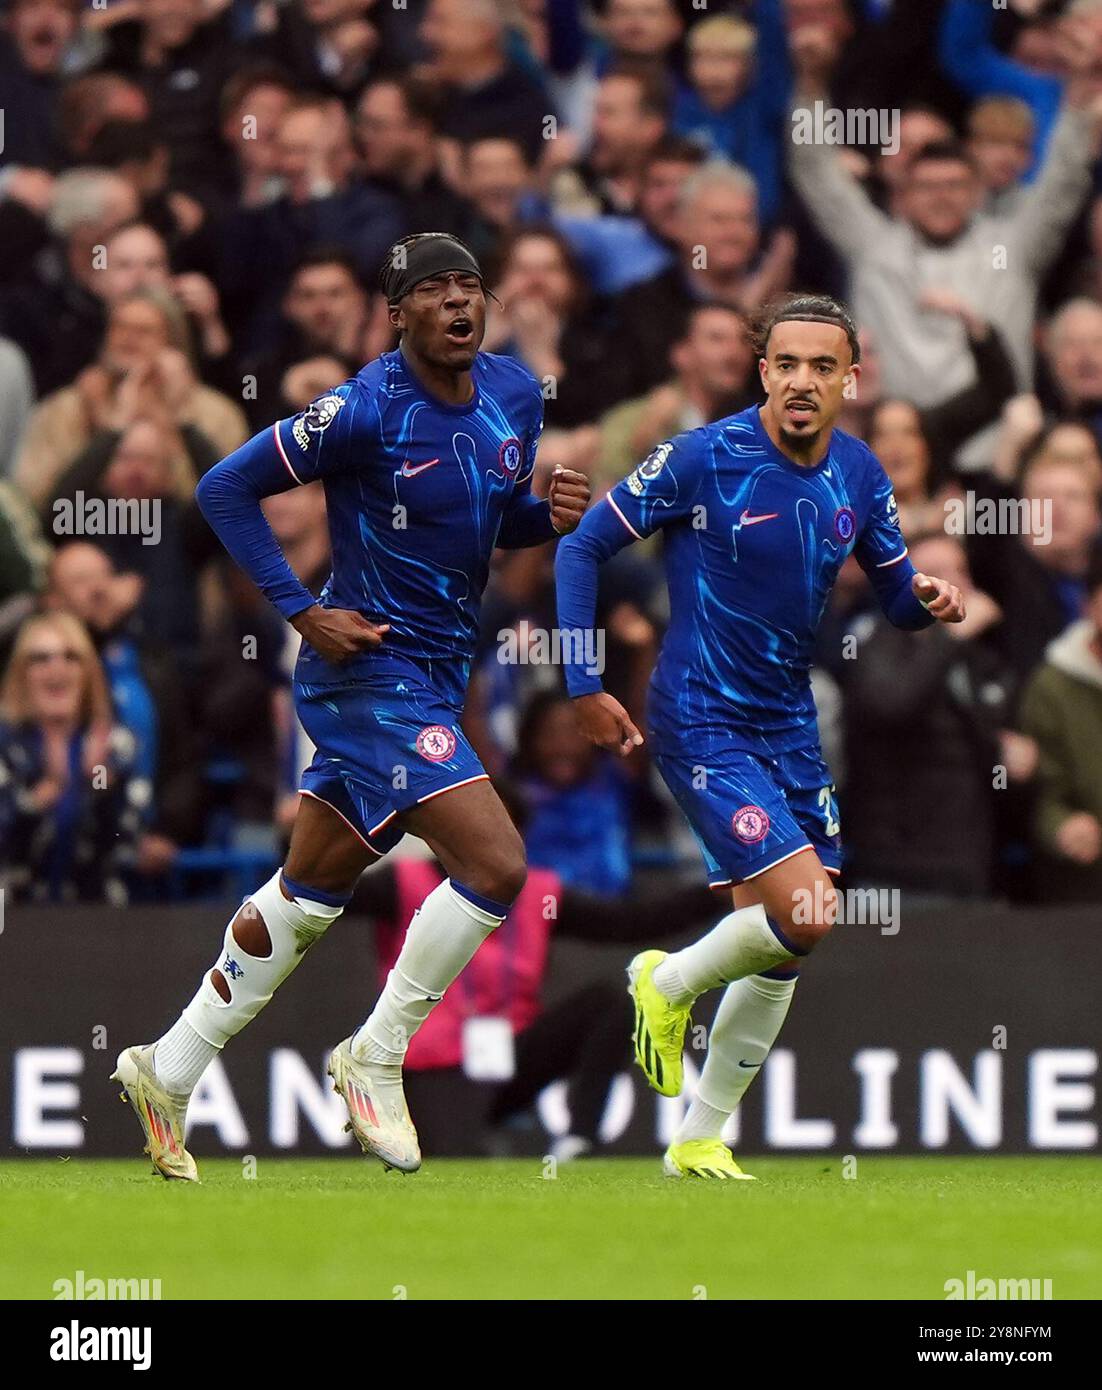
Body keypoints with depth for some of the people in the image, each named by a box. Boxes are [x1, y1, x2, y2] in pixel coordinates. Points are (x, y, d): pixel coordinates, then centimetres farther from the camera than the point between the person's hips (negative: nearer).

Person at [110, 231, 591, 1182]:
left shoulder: (515, 395, 4)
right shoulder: (366, 410, -17)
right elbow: (226, 489, -11)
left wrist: (551, 515, -3)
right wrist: (303, 612, -15)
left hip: (438, 675, 8)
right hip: (373, 668, -8)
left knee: (312, 892, 15)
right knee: (496, 866, -17)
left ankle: (168, 1073, 26)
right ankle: (376, 1058, 0)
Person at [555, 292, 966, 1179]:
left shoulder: (859, 473, 2)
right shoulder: (705, 458, -15)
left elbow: (894, 593, 13)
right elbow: (584, 547, -8)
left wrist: (928, 600, -12)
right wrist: (585, 687, -11)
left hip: (789, 726, 6)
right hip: (704, 727, -6)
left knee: (775, 954, 8)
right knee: (808, 914, -18)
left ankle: (700, 1141, 22)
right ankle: (670, 984, 10)